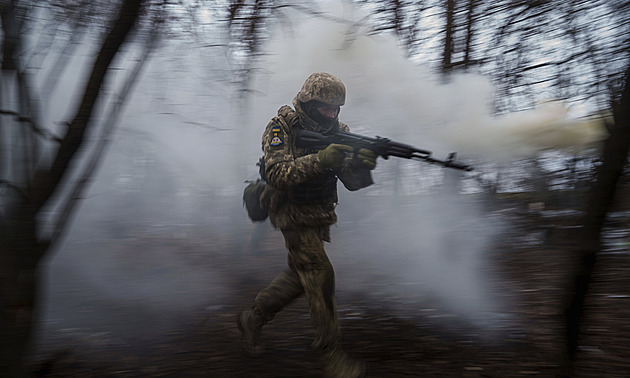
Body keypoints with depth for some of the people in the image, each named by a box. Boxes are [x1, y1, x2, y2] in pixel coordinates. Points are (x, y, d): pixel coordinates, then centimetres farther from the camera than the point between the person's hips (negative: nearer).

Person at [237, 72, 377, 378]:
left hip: (320, 217, 7)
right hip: (294, 216, -7)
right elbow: (278, 174, -29)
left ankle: (253, 318, 36)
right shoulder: (282, 127, -14)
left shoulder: (337, 131, 0)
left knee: (300, 276, 16)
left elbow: (352, 182, -8)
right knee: (320, 275, -11)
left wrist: (362, 164, -30)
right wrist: (320, 160, -39)